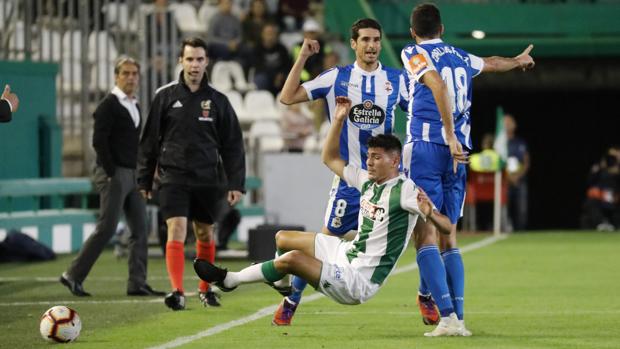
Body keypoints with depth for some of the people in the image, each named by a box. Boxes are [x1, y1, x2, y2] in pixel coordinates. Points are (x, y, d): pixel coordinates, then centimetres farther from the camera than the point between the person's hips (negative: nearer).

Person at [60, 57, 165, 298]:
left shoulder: (134, 106, 17)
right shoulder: (109, 105, -9)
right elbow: (99, 141, -16)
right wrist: (111, 173, -17)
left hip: (133, 175, 8)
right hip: (114, 174, -8)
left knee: (140, 229, 3)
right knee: (106, 228, -10)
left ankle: (137, 283, 4)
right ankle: (73, 276, -3)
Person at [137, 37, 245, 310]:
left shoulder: (218, 101, 5)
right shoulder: (165, 96, 2)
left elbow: (232, 146, 7)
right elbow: (149, 140, 6)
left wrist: (236, 184, 0)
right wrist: (144, 180, 4)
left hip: (208, 179, 2)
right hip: (173, 177, -2)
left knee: (205, 235, 13)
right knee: (176, 231, -16)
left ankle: (205, 289, 29)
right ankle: (177, 291, -20)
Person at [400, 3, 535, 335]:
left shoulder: (413, 53, 1)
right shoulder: (460, 57, 18)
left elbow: (438, 84, -18)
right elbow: (492, 63, 40)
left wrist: (450, 135, -23)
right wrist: (518, 60, 61)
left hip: (425, 148, -6)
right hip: (458, 151, 6)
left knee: (425, 236, -10)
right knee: (448, 238, 10)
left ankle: (446, 315, -23)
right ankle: (456, 316, 2)